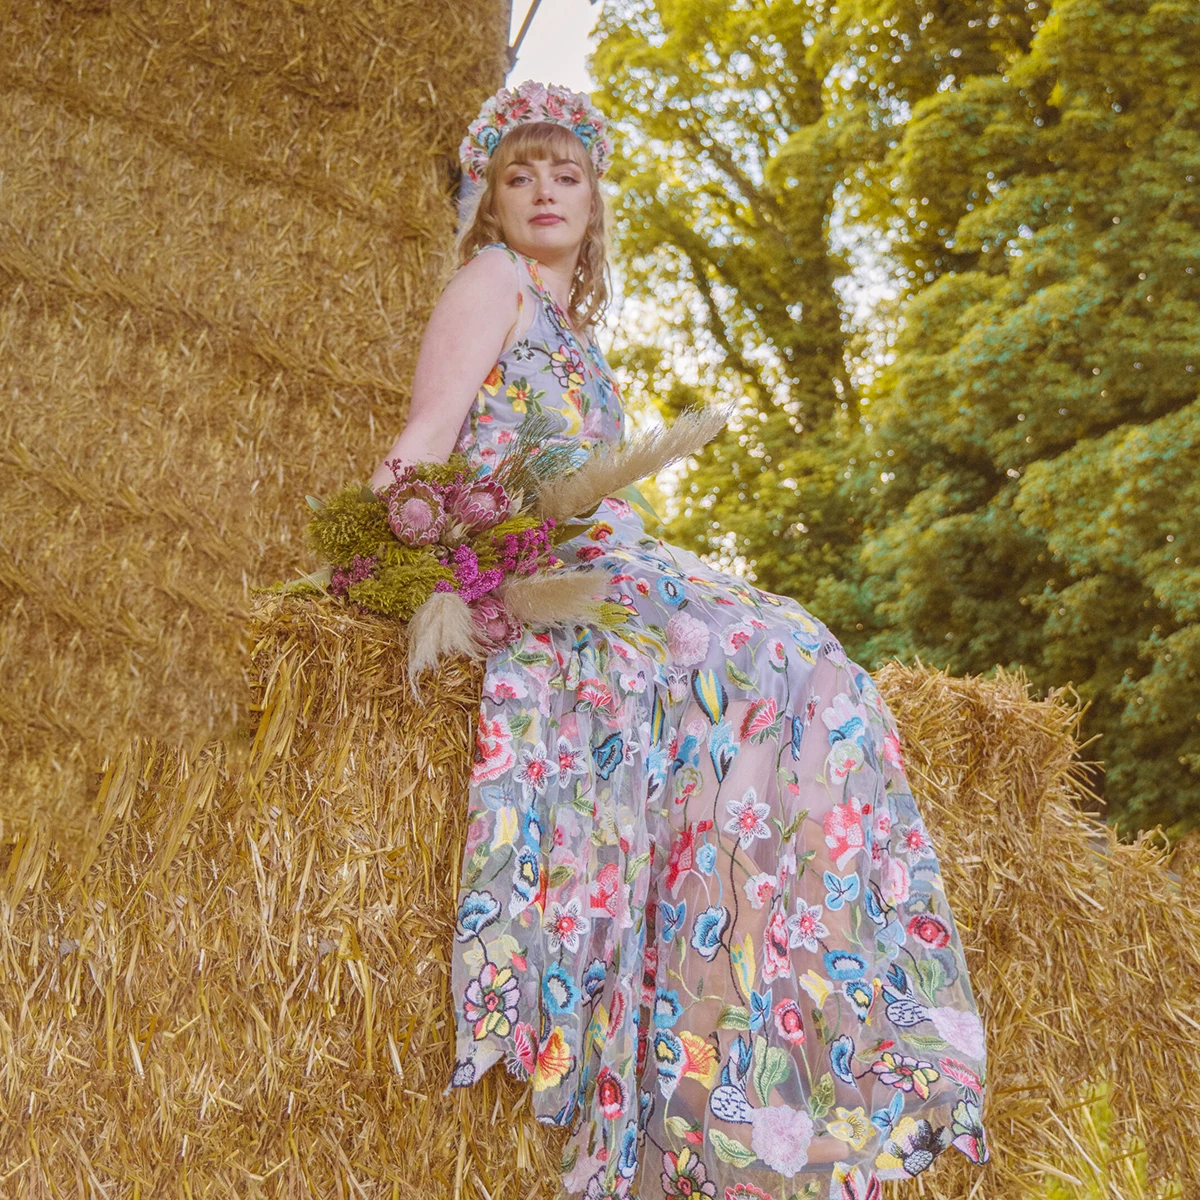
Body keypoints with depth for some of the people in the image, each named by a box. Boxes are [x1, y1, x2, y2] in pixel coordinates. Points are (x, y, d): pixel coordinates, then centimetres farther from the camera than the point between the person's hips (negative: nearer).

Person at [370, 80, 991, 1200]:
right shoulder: (493, 280, 6)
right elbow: (421, 450, -7)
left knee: (800, 660, -10)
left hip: (598, 563, 8)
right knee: (738, 663, -25)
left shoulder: (574, 334, 29)